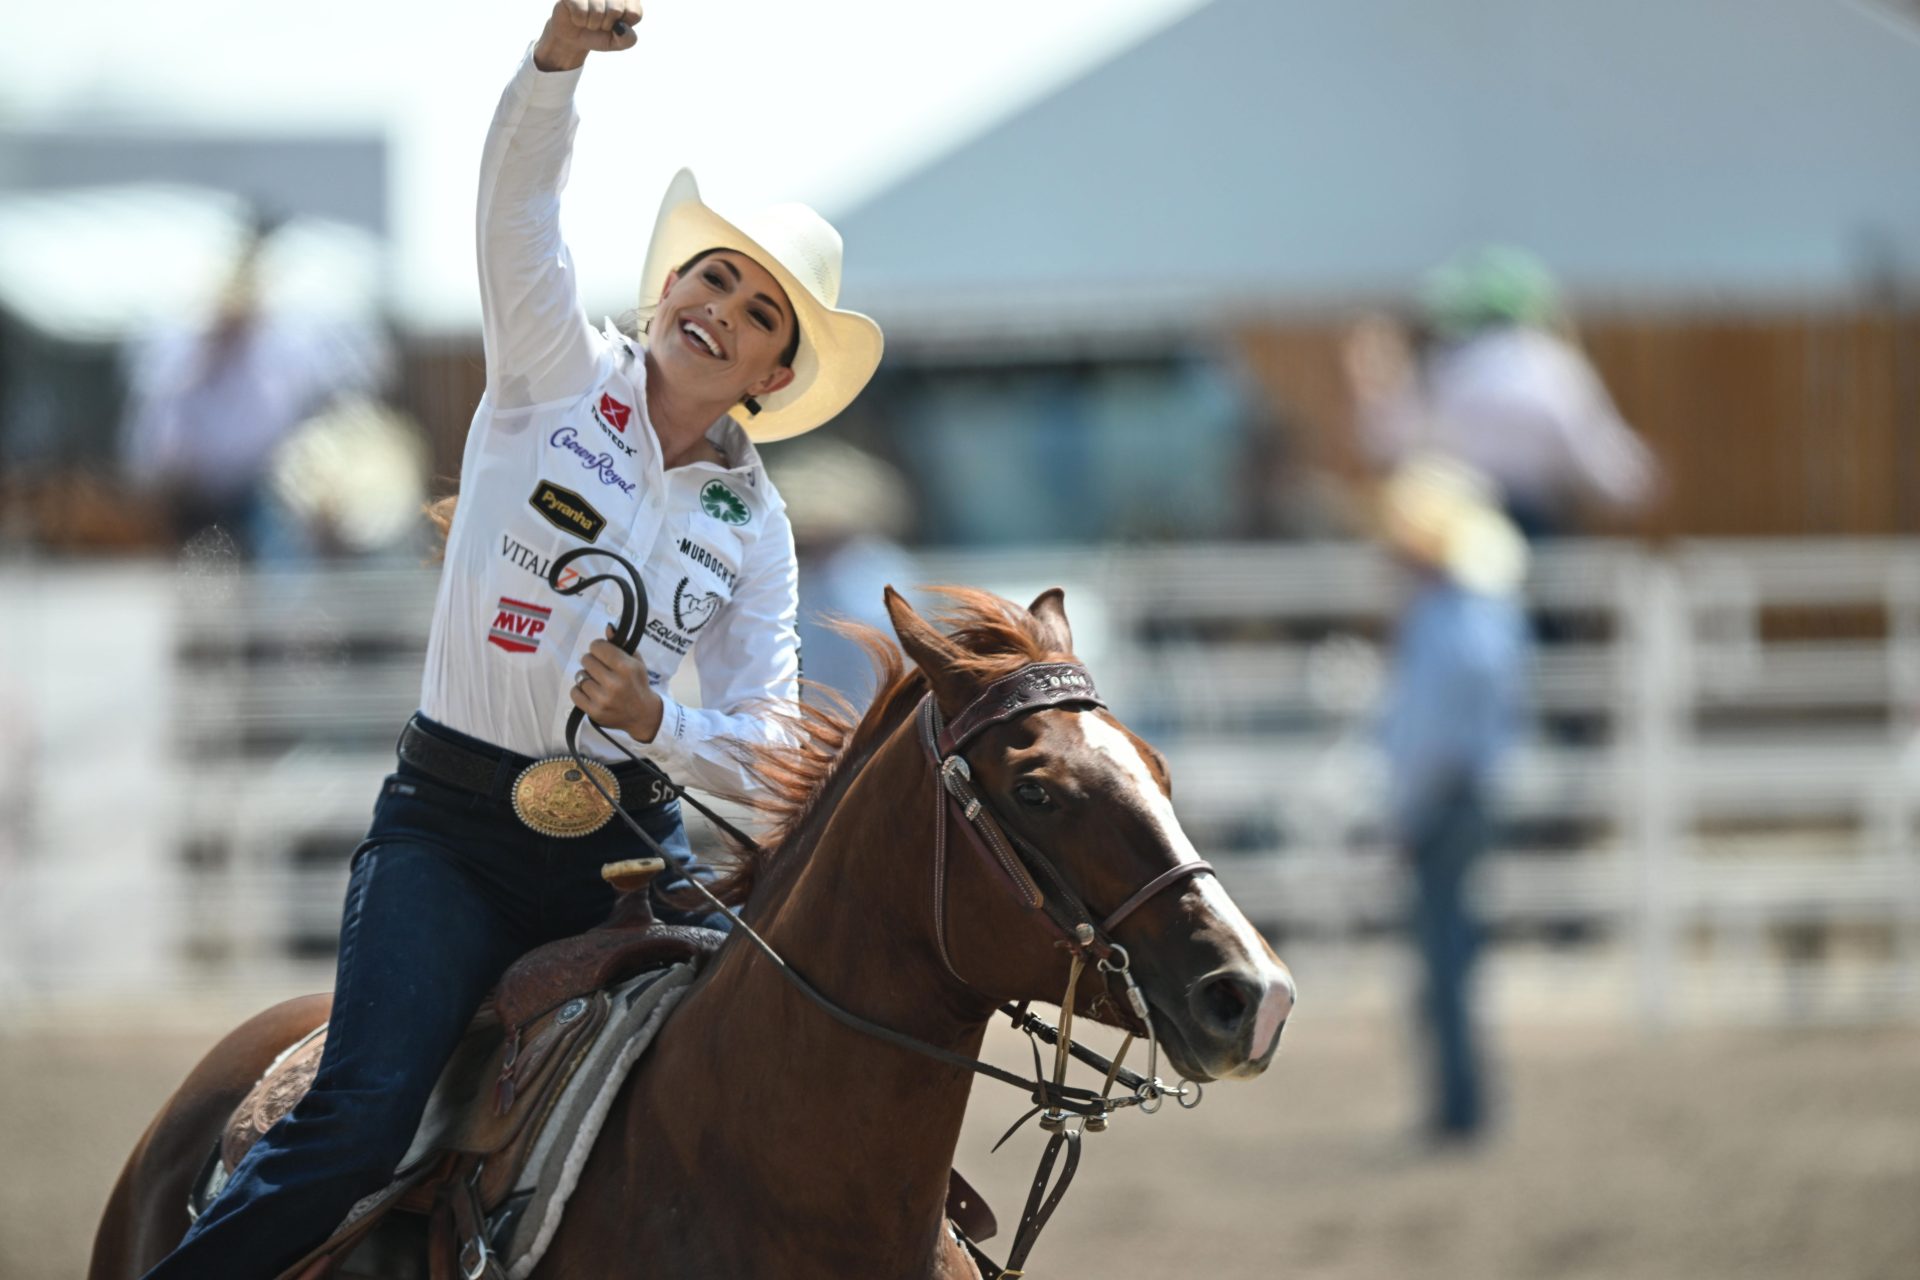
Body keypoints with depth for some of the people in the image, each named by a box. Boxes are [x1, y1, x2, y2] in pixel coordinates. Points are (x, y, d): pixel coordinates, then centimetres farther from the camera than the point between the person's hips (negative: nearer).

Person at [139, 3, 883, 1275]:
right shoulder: (557, 372, 1)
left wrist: (661, 724, -14)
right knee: (356, 1126, -20)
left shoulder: (755, 527, 9)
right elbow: (518, 196, -15)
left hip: (627, 836, 4)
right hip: (455, 822, -3)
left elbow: (764, 744, 7)